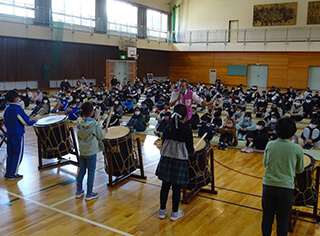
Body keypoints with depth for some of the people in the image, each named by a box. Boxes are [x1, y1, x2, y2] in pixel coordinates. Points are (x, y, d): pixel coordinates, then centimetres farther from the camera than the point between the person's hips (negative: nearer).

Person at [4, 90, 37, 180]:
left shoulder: (7, 109, 6)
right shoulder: (18, 109, -17)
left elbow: (5, 123, 14)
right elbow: (27, 122, -16)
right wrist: (34, 120, 2)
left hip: (9, 134, 7)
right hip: (18, 135, -7)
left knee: (10, 154, 14)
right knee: (18, 154, 3)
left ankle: (8, 173, 20)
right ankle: (12, 174, 6)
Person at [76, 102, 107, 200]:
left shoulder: (80, 124, -1)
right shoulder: (94, 124, -18)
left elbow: (79, 136, 9)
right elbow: (101, 136, -10)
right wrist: (105, 131, 9)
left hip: (82, 151, 5)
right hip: (91, 152, -5)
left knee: (82, 170, 17)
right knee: (91, 172, 5)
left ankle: (79, 191, 26)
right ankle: (89, 194, 13)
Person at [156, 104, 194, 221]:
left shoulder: (167, 128, 1)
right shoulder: (187, 130, -11)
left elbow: (163, 144, 9)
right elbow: (190, 150, -7)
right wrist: (192, 150, 16)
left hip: (165, 159, 4)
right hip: (179, 161, -4)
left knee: (165, 185, 13)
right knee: (177, 187, 7)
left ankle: (162, 211, 25)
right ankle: (174, 213, 20)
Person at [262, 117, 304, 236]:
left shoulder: (270, 145, -4)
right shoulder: (297, 148, -8)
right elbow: (300, 170, 6)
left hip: (268, 185, 2)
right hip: (286, 187, -2)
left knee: (267, 217, 16)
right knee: (282, 219, 14)